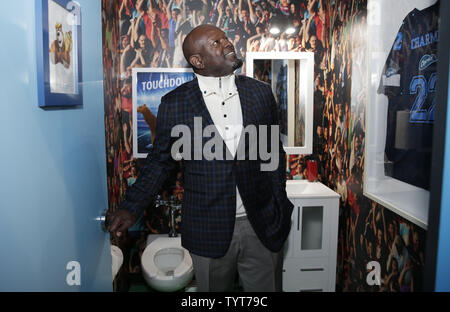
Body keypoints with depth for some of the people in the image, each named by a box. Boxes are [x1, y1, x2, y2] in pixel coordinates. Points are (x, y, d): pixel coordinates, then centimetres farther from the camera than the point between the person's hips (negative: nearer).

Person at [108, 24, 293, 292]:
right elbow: (160, 161, 2)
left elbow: (274, 154, 8)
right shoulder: (174, 104, -5)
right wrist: (132, 208, -7)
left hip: (263, 228, 2)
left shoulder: (261, 93, 1)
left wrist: (281, 209, 11)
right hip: (209, 230, -1)